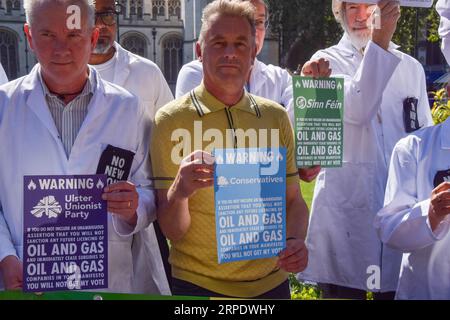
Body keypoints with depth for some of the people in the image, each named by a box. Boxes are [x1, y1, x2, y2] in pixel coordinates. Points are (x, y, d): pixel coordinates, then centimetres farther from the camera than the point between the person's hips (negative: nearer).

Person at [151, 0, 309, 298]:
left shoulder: (276, 117, -2)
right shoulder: (172, 119, -11)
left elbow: (293, 200, 7)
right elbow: (172, 230, -11)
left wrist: (295, 241, -13)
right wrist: (179, 192, -31)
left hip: (271, 282, 3)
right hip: (199, 285, -3)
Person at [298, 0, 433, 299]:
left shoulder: (411, 67, 12)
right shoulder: (328, 60, 0)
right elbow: (357, 110, -20)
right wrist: (379, 42, -23)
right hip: (345, 209, -3)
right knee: (344, 292, 5)